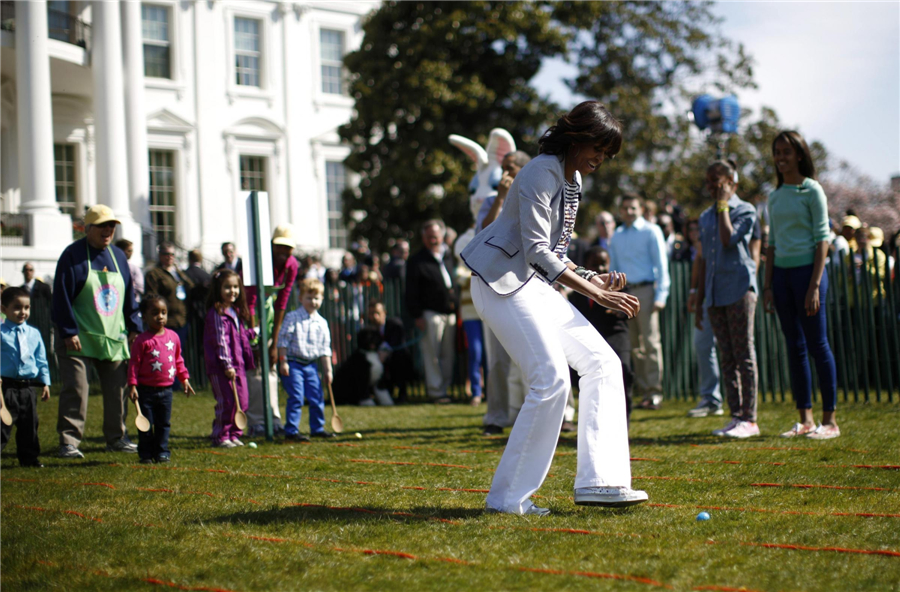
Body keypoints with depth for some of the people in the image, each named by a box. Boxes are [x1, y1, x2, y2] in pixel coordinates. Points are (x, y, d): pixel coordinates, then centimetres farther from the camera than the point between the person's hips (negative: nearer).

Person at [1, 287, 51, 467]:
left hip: (28, 388, 5)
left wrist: (45, 383, 12)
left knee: (29, 425, 11)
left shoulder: (34, 334, 10)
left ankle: (29, 457, 22)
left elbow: (41, 360, 15)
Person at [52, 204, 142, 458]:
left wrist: (134, 326, 11)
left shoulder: (118, 256, 12)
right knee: (75, 390, -9)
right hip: (79, 339, -5)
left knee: (117, 389, 8)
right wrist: (69, 332, -15)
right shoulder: (73, 255, -6)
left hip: (114, 338, 6)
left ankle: (116, 437, 20)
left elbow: (129, 294, 18)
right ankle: (68, 442, -5)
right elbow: (62, 296, -10)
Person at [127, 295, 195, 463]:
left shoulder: (173, 337, 6)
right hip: (146, 390, -4)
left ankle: (162, 452, 18)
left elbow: (178, 360, 16)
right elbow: (134, 363, -9)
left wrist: (184, 378, 14)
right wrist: (132, 385, -14)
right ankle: (145, 454, 12)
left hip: (166, 390, 4)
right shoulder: (142, 340, -8)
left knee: (164, 424, 9)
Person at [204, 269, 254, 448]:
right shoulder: (217, 313, -12)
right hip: (221, 366, -8)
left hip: (238, 364, 8)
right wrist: (227, 365, -18)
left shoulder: (236, 312, 14)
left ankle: (234, 434, 17)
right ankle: (220, 436, 4)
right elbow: (220, 340, -16)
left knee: (241, 401, 8)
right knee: (226, 401, -6)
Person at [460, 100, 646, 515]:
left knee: (602, 363, 2)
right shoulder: (542, 173, -14)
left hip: (537, 285, 10)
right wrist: (595, 293, -23)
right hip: (502, 281, -10)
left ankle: (598, 481, -1)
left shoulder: (573, 180, 16)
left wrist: (593, 279, 5)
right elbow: (537, 252, -21)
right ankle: (508, 498, -12)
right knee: (551, 379, -18)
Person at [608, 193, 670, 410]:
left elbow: (661, 264, -1)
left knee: (650, 342, -8)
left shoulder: (651, 231, 2)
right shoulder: (616, 236, 16)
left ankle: (654, 392, -7)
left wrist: (660, 296, -9)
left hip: (644, 290, -5)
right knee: (633, 344, 4)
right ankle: (641, 390, 9)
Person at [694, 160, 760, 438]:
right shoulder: (706, 216, 17)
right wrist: (699, 299, 16)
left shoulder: (745, 210, -1)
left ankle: (749, 418, -4)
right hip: (715, 292, 7)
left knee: (744, 354, -6)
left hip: (739, 287, -7)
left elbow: (729, 239, -18)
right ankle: (736, 415, 10)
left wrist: (723, 205, -8)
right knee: (727, 357, 7)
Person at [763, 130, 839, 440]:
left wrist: (815, 284, -15)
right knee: (794, 347, 7)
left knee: (817, 344, -5)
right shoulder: (775, 196, 14)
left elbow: (822, 239, -8)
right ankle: (805, 418, 11)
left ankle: (829, 419, -1)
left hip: (807, 268, -6)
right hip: (781, 272, 6)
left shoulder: (812, 190, -4)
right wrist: (768, 285, 11)